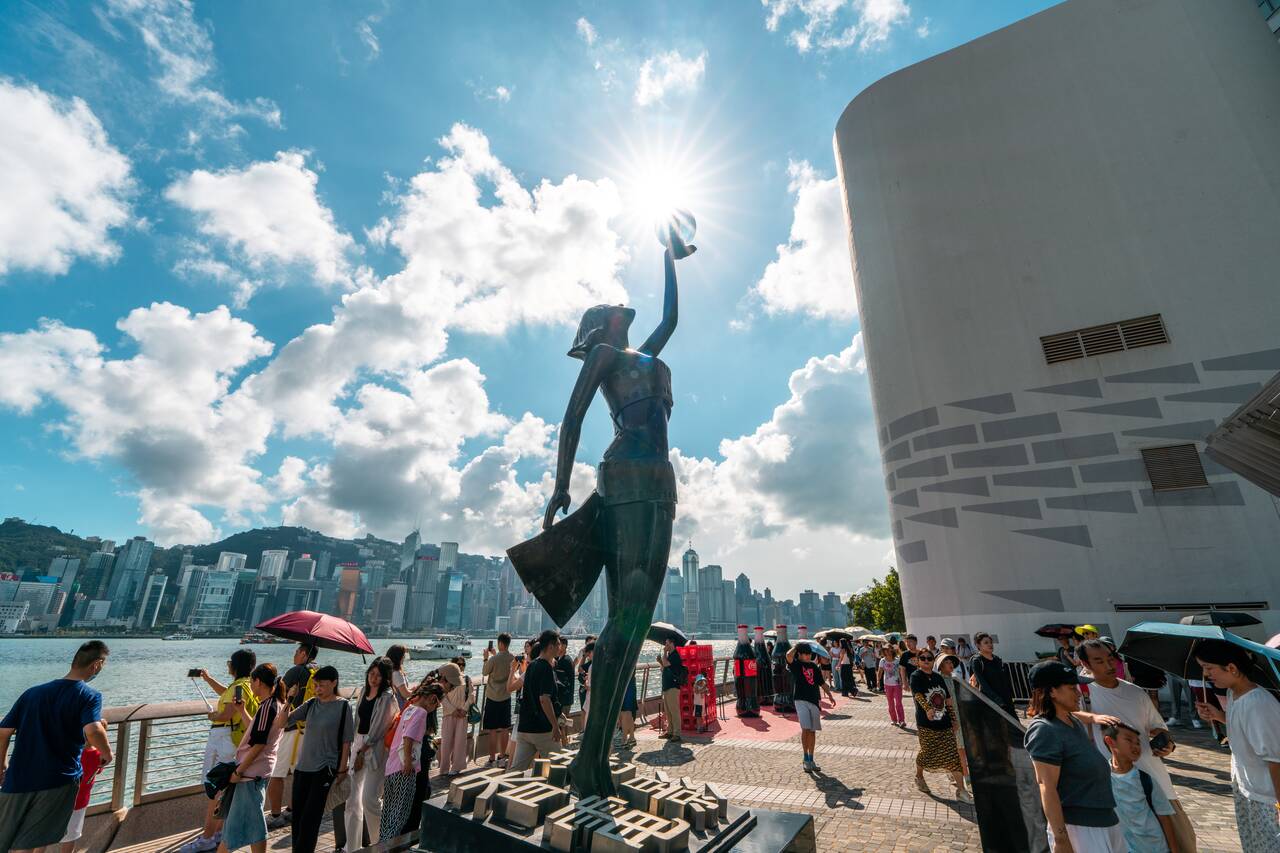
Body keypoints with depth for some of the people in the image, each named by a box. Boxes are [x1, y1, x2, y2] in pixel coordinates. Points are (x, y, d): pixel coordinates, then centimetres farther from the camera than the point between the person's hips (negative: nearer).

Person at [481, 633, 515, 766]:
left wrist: (486, 658, 5)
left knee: (493, 730, 5)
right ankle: (502, 754, 25)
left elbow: (485, 672, -4)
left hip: (493, 697, -5)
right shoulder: (513, 658, -5)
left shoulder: (494, 659, -20)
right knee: (505, 728, 15)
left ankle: (492, 758, 10)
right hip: (506, 696, 5)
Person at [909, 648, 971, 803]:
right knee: (927, 752, 6)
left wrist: (954, 719, 12)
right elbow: (918, 695, -27)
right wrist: (928, 709, -43)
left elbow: (948, 700, 15)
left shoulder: (938, 677, 8)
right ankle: (919, 777, 31)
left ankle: (961, 791, 9)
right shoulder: (916, 676, -11)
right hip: (926, 725, -5)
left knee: (954, 755, 0)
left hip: (944, 724, 5)